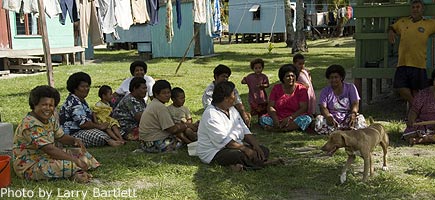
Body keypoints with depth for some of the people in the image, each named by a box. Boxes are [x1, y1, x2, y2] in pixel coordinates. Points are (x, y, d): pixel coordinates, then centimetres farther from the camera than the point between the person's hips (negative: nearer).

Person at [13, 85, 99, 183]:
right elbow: (49, 149, -32)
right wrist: (75, 159, -31)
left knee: (80, 151, 3)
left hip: (46, 157, 10)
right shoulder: (30, 125, -27)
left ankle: (76, 173, -16)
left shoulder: (51, 118, 1)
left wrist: (75, 140, -11)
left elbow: (60, 136, 12)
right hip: (29, 166, -10)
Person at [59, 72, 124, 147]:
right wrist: (99, 126, -13)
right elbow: (83, 124, -25)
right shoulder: (74, 102, -19)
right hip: (72, 134, -10)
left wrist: (99, 124, 0)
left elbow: (89, 119, 18)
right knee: (99, 135, -30)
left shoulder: (82, 100, 16)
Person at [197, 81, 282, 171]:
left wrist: (256, 145, -6)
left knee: (264, 150, -5)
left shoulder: (232, 109, 11)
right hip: (214, 153, -10)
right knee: (242, 155, -36)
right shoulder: (211, 116, -19)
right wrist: (245, 149, -28)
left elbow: (244, 130, 10)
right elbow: (223, 141, -26)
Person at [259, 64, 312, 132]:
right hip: (278, 118, 2)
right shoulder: (276, 88, 7)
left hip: (295, 119, -1)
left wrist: (290, 118, -22)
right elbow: (270, 107, 1)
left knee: (307, 119, -32)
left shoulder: (301, 89, 1)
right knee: (263, 119, -23)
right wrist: (275, 119, -20)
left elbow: (303, 108, -8)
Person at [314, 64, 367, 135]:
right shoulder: (325, 91, 9)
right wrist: (328, 116, -31)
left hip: (347, 118, 0)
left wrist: (353, 114, -28)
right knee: (319, 119, -32)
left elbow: (355, 104, -3)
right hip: (332, 119, 0)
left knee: (359, 118, -30)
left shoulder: (350, 87, 9)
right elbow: (323, 107, -6)